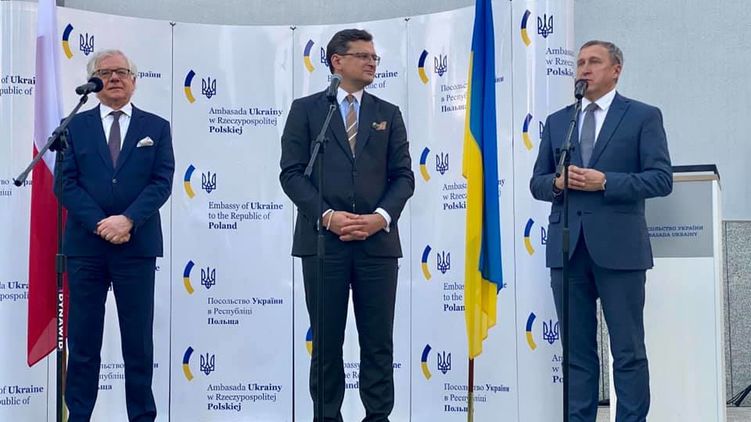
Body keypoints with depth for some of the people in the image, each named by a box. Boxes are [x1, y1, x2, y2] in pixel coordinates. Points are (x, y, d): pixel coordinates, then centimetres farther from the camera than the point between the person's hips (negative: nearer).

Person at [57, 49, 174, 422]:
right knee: (82, 340, 5)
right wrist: (99, 223, -13)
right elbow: (67, 183, 1)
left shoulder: (156, 127, 9)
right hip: (85, 245, 1)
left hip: (137, 246, 0)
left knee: (139, 342, 4)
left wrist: (128, 220, -15)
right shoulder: (76, 126, 9)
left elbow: (162, 182, -1)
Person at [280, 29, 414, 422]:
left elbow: (403, 176, 8)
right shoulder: (306, 109, 6)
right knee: (326, 341, 4)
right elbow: (292, 173, -1)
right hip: (322, 239, -2)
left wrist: (381, 217, -10)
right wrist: (327, 216, -14)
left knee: (378, 341, 3)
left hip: (377, 241, 2)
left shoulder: (388, 114, 14)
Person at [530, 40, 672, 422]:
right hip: (567, 247, 4)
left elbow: (661, 178, -4)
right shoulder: (556, 121, 16)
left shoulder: (644, 116, 4)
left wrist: (605, 182, -14)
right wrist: (557, 182, -8)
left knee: (628, 352, 1)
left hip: (617, 247, -4)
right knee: (577, 351, 8)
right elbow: (537, 182, 15)